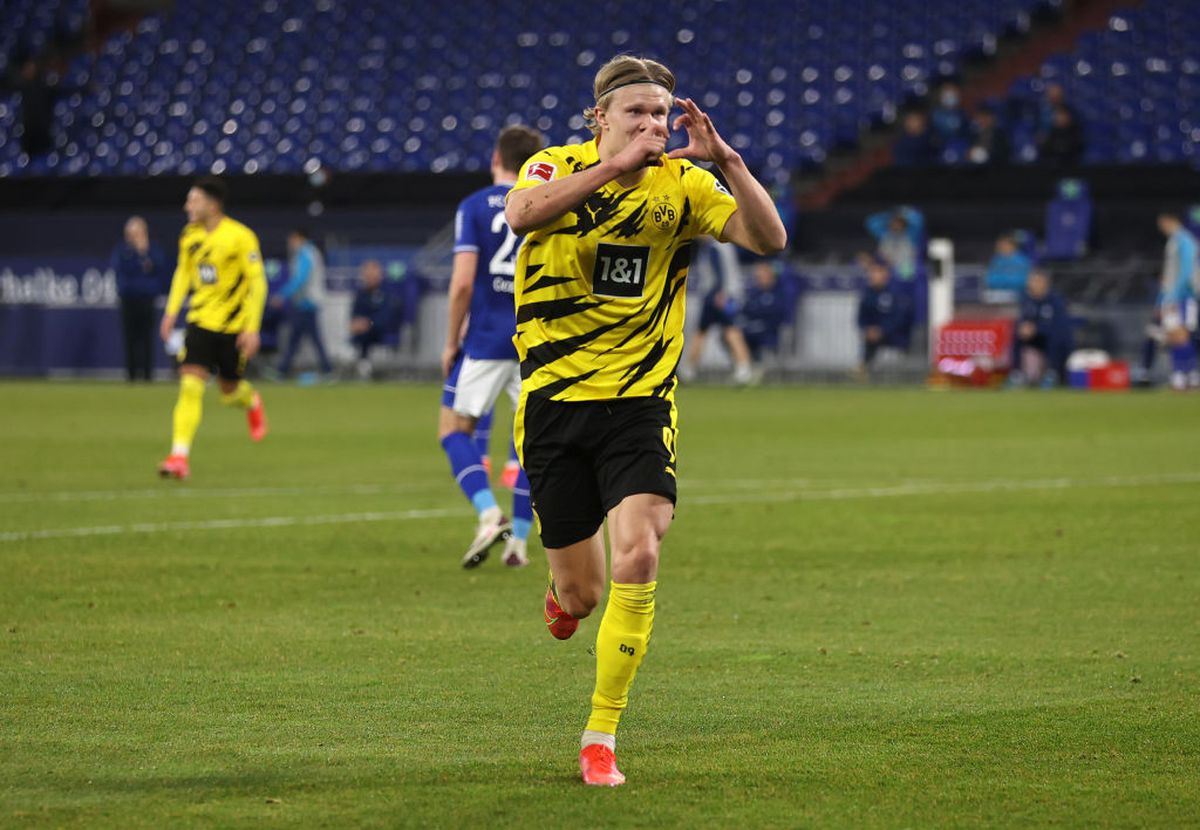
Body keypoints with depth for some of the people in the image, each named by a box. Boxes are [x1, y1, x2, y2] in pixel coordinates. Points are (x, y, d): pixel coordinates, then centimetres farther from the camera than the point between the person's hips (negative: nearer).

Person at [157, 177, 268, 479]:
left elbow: (257, 282, -12)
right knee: (190, 384, -13)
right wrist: (171, 311, 10)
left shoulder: (241, 237, -14)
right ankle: (179, 456, -15)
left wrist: (252, 328, -16)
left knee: (229, 391, 8)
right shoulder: (190, 236, 2)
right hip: (200, 320, 3)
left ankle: (251, 402, 46)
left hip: (233, 324, -3)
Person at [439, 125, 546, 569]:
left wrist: (451, 342, -1)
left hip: (486, 339, -3)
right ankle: (517, 541, 9)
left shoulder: (474, 207, -3)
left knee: (454, 429, 8)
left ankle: (489, 514, -14)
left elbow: (463, 282, -11)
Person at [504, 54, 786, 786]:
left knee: (638, 556, -20)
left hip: (640, 402, 0)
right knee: (583, 591, 6)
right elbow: (522, 214, -29)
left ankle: (601, 738, -8)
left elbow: (769, 239, -13)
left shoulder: (681, 183, -1)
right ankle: (565, 591, 49)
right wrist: (615, 164, -35)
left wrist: (726, 159, -24)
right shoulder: (558, 168, -4)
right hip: (553, 399, 0)